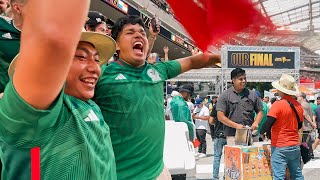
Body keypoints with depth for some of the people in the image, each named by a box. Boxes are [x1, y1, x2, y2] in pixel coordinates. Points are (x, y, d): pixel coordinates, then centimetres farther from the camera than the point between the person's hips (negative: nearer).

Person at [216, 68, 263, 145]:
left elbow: (260, 111, 18)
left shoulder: (252, 94, 12)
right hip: (233, 135, -3)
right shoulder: (225, 96, 1)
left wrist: (256, 123, -2)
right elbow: (220, 116, -4)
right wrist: (236, 125, -12)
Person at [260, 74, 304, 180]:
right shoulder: (298, 105, 4)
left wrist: (262, 131, -1)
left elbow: (268, 124, -20)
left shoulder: (278, 105, -16)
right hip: (295, 146, 7)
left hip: (280, 148, -7)